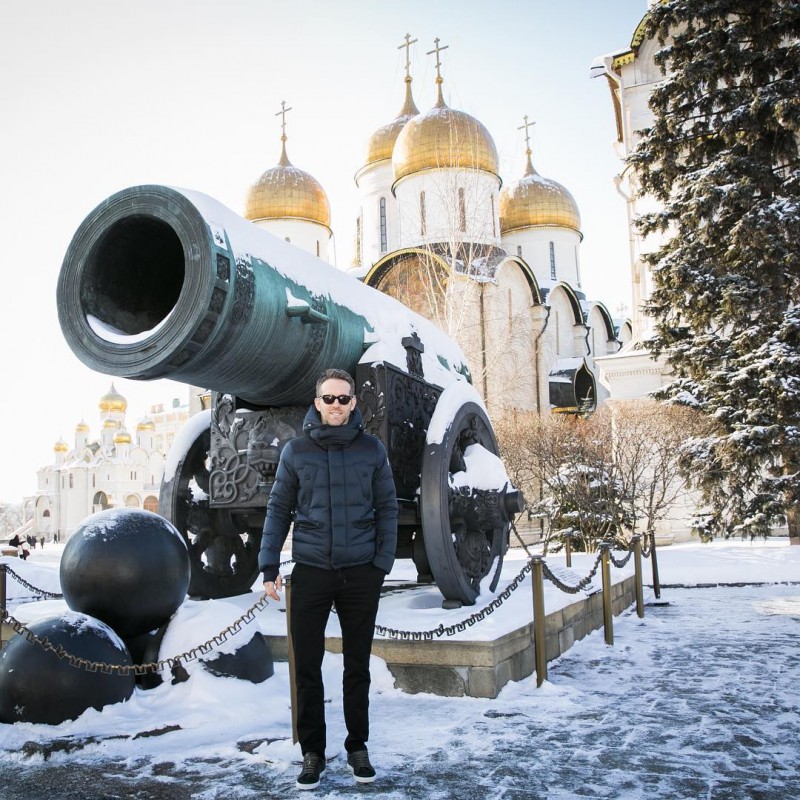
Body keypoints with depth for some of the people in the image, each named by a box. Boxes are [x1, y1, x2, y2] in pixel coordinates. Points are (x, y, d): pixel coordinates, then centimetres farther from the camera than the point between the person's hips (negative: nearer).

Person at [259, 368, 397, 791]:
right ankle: (312, 752, 21)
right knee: (307, 668, 6)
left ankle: (358, 747, 27)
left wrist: (383, 562, -4)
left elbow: (387, 508, 3)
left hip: (361, 573, 0)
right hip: (311, 570, 0)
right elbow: (279, 509, 3)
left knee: (358, 666, 12)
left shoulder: (371, 449, 0)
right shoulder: (296, 450, 0)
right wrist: (269, 565, -3)